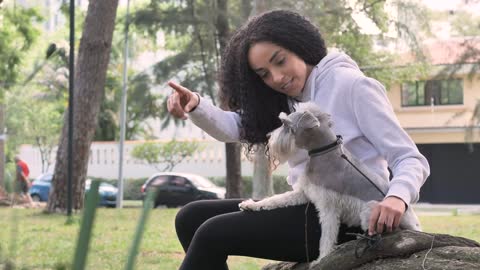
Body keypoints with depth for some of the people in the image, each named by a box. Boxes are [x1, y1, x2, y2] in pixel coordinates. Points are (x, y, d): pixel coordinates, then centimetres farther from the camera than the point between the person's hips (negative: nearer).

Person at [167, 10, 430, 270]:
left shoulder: (352, 86, -8)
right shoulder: (285, 102, 15)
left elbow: (411, 159, -12)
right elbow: (233, 126, 0)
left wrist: (397, 196, -34)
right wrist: (195, 106, -20)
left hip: (344, 216, -8)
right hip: (305, 208, 8)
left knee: (213, 234, -18)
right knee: (191, 217, 0)